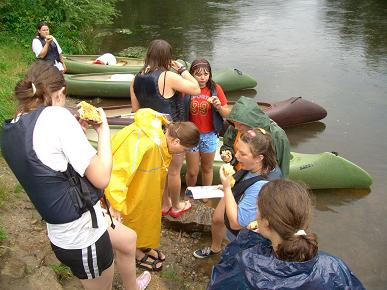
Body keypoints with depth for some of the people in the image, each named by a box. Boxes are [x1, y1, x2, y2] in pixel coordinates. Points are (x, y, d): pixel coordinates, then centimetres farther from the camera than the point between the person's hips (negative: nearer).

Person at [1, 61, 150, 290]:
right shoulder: (56, 115, -23)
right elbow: (101, 178, -21)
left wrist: (78, 130, 7)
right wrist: (103, 130, -9)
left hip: (64, 232, 9)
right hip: (83, 238, -9)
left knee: (128, 239, 31)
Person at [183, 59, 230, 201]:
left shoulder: (215, 89, -8)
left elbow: (227, 114, -4)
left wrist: (219, 106, -22)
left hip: (210, 135, 1)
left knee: (207, 169, 19)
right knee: (192, 172, 10)